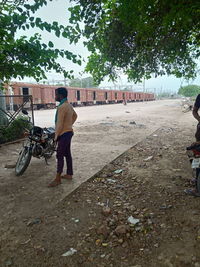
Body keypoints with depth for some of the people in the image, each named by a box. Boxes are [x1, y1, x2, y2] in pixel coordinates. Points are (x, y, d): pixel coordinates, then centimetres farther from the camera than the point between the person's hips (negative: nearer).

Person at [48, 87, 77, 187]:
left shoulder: (61, 107, -21)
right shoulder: (69, 105, 10)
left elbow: (59, 124, -22)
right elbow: (75, 116, 26)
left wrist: (56, 136, -12)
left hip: (63, 134, -10)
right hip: (69, 132, 10)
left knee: (60, 156, -3)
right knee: (67, 154, 15)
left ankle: (58, 179, 4)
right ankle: (69, 174, 26)